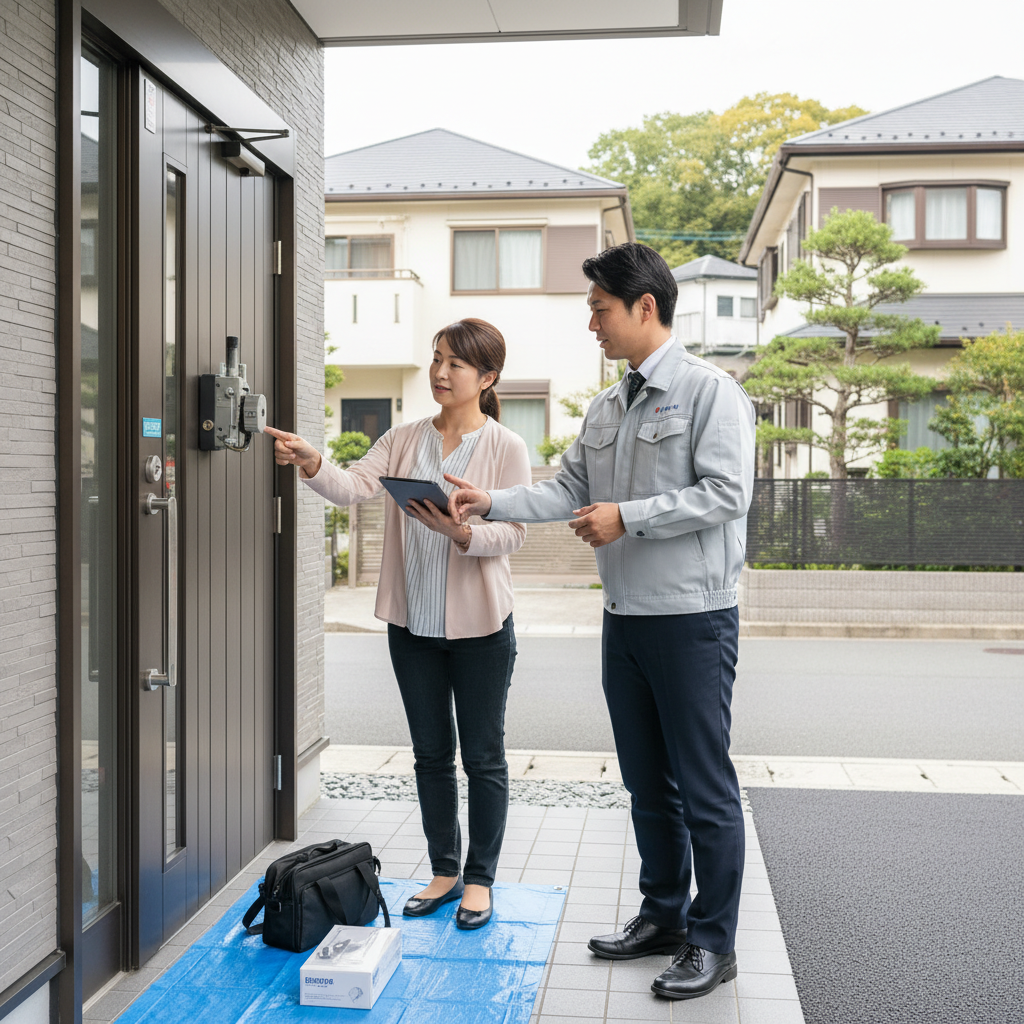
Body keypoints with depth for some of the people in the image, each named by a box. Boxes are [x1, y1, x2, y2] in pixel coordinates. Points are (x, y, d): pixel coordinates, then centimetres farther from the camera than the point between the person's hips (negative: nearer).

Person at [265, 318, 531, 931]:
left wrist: (457, 530, -27)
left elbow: (514, 534, -10)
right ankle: (444, 871, 28)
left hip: (480, 625, -4)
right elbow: (355, 487, -9)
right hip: (413, 621, 4)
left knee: (484, 755, 6)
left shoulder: (506, 447, -5)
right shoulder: (404, 439, 6)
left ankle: (480, 879, 21)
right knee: (431, 753, 14)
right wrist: (312, 464, -28)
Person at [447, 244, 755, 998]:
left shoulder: (710, 392, -10)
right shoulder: (606, 408, 13)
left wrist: (626, 516, -19)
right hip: (625, 618, 8)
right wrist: (490, 502, 0)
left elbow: (726, 493, -18)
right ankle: (662, 915, 31)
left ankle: (713, 942, 14)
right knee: (648, 783, 16)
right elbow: (569, 490, 12)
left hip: (692, 618, -8)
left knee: (704, 786, 1)